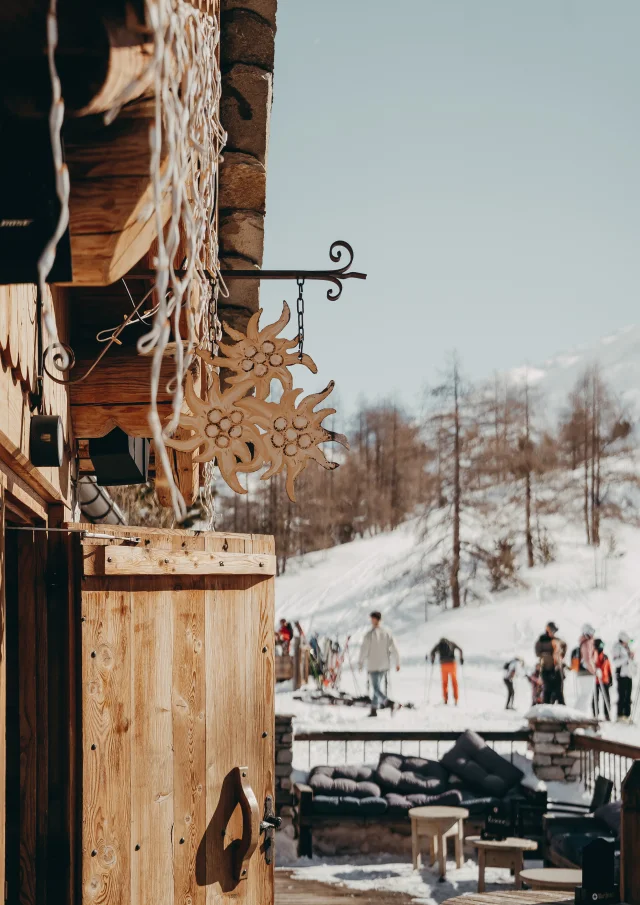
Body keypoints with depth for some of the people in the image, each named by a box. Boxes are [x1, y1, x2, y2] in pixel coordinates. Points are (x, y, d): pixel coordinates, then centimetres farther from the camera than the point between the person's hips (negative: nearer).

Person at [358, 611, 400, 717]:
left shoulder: (369, 634, -12)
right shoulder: (387, 632, 0)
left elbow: (364, 649, -8)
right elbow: (394, 648, 1)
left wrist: (361, 663, 5)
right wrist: (397, 663, 7)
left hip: (373, 665, -5)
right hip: (385, 665, 5)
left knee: (376, 688, -2)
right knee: (377, 686, 18)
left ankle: (387, 702, -27)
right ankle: (374, 709, 20)